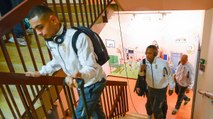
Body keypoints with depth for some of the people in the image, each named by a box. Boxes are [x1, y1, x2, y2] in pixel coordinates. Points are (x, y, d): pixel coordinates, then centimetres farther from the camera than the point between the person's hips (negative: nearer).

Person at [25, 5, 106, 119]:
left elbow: (91, 68, -33)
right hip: (81, 82, 7)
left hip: (93, 82, -7)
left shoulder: (79, 38, -33)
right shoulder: (49, 41, -8)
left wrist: (80, 75, -53)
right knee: (94, 108, 26)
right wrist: (40, 72, 9)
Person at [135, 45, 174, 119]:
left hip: (161, 90, -4)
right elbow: (141, 75, -1)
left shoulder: (163, 63, -29)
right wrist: (141, 70, -25)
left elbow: (169, 75, -12)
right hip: (150, 88, 4)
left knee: (156, 109, -2)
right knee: (149, 105, 22)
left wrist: (171, 88, 0)